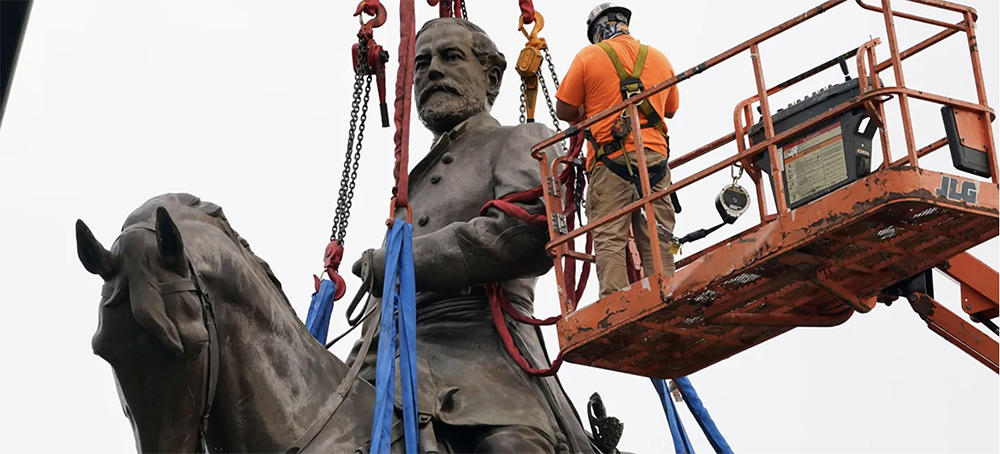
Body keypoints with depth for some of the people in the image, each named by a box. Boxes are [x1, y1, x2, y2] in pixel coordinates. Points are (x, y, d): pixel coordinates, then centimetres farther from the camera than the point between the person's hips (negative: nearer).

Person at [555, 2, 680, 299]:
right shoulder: (659, 59, 16)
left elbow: (564, 111, 6)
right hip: (655, 157, 4)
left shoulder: (588, 57, 3)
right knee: (658, 241, 3)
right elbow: (670, 109, 28)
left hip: (611, 159, -3)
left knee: (609, 240, -6)